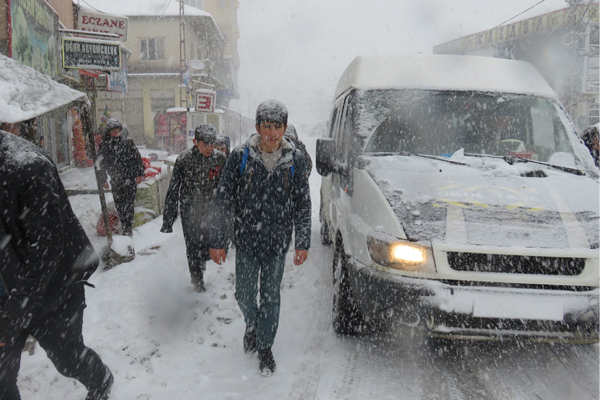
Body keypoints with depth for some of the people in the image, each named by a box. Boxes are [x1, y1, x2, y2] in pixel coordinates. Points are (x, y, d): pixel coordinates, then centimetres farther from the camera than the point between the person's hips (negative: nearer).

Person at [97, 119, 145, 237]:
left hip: (130, 178, -3)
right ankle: (125, 226, 18)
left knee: (128, 202, -10)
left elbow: (137, 158, 3)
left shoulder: (127, 142, 1)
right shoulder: (104, 145, 6)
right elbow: (101, 163, 14)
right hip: (115, 180, 3)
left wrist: (139, 174, -3)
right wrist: (103, 179, 12)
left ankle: (128, 228, -9)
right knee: (118, 204, 7)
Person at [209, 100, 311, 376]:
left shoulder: (295, 160, -5)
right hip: (246, 241, 0)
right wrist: (217, 242, -4)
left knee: (271, 297, 12)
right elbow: (223, 201, -4)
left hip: (277, 243, 0)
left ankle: (265, 346, 32)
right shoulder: (240, 157, -9)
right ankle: (251, 324, 46)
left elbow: (303, 205, 3)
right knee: (244, 294, 12)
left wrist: (303, 243, 3)